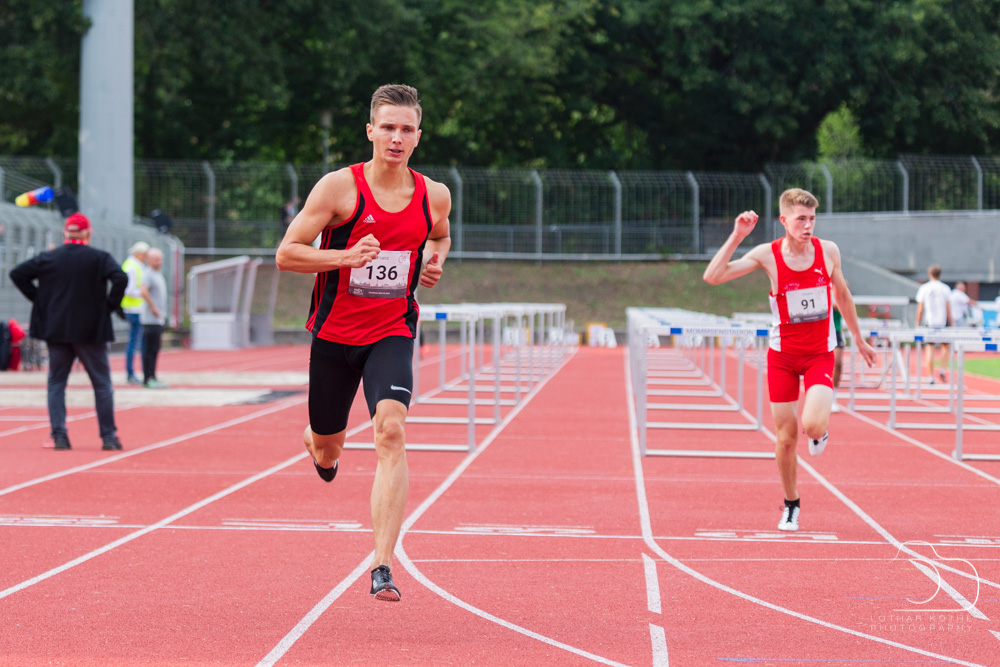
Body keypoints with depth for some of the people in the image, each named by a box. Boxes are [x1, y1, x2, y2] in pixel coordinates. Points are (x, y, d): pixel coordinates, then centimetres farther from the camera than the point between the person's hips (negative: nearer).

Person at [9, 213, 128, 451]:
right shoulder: (100, 258, -4)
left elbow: (17, 274, 2)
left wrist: (39, 299, 6)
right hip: (91, 331, -2)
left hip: (56, 330, 2)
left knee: (56, 382, 10)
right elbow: (120, 278, -17)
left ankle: (59, 435, 0)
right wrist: (110, 306, -4)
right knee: (102, 383, 8)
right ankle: (108, 436, 6)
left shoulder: (47, 258, 4)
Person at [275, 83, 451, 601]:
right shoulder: (339, 187, -10)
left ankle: (382, 564, -24)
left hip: (391, 334, 1)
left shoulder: (434, 196, 0)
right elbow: (286, 254, -9)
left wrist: (435, 262, 2)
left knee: (391, 431, -23)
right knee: (327, 448, 13)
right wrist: (344, 256, -24)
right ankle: (318, 444, 55)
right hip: (334, 333, 0)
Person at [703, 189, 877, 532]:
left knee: (812, 425, -22)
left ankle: (819, 432, 17)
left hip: (820, 354, 0)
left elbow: (843, 295, 12)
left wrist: (859, 339, 19)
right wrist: (737, 236, -25)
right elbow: (712, 277, -19)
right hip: (782, 355, 0)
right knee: (786, 438, 3)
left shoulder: (828, 251, -6)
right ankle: (791, 506, 25)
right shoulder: (767, 255, -11)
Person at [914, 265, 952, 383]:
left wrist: (918, 324, 10)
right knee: (945, 346, 19)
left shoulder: (923, 289, 1)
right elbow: (948, 309, -1)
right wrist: (951, 324, 6)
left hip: (929, 323, 0)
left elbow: (920, 309, 1)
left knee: (930, 349, 2)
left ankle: (931, 377, 0)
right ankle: (942, 370, 4)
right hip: (943, 322, 0)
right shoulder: (945, 289, 0)